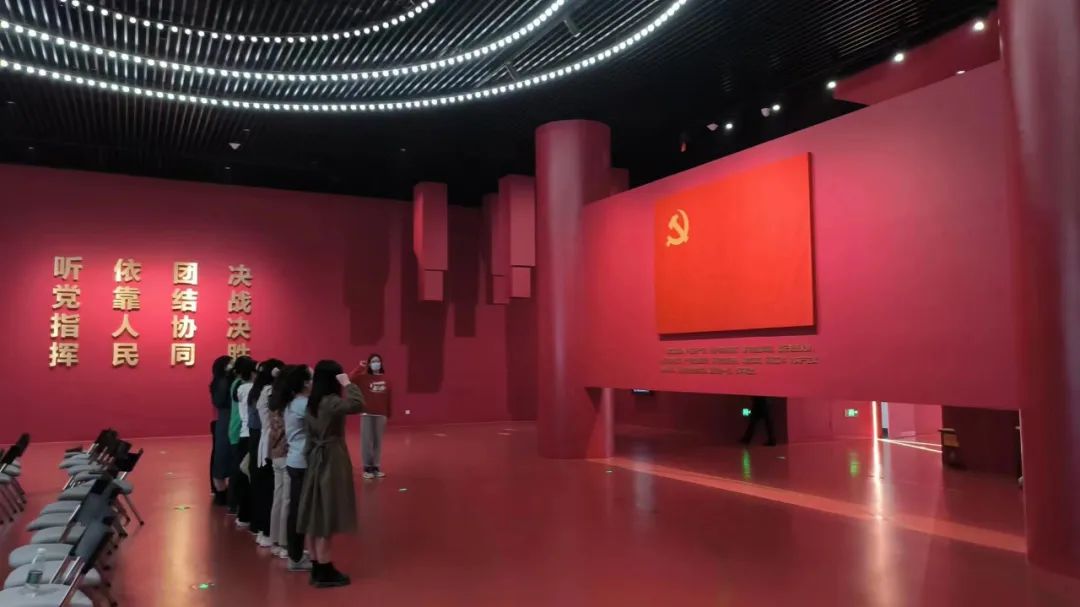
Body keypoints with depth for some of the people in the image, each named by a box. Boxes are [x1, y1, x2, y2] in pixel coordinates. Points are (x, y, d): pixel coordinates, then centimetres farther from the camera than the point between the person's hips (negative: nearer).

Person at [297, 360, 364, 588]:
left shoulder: (313, 402, 7)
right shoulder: (330, 401, -19)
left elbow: (309, 436, 10)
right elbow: (357, 404, -37)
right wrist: (347, 384, -23)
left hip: (318, 459, 9)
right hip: (331, 461, -9)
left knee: (318, 516, 13)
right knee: (328, 517, -1)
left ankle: (317, 568, 22)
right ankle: (324, 572, 7)